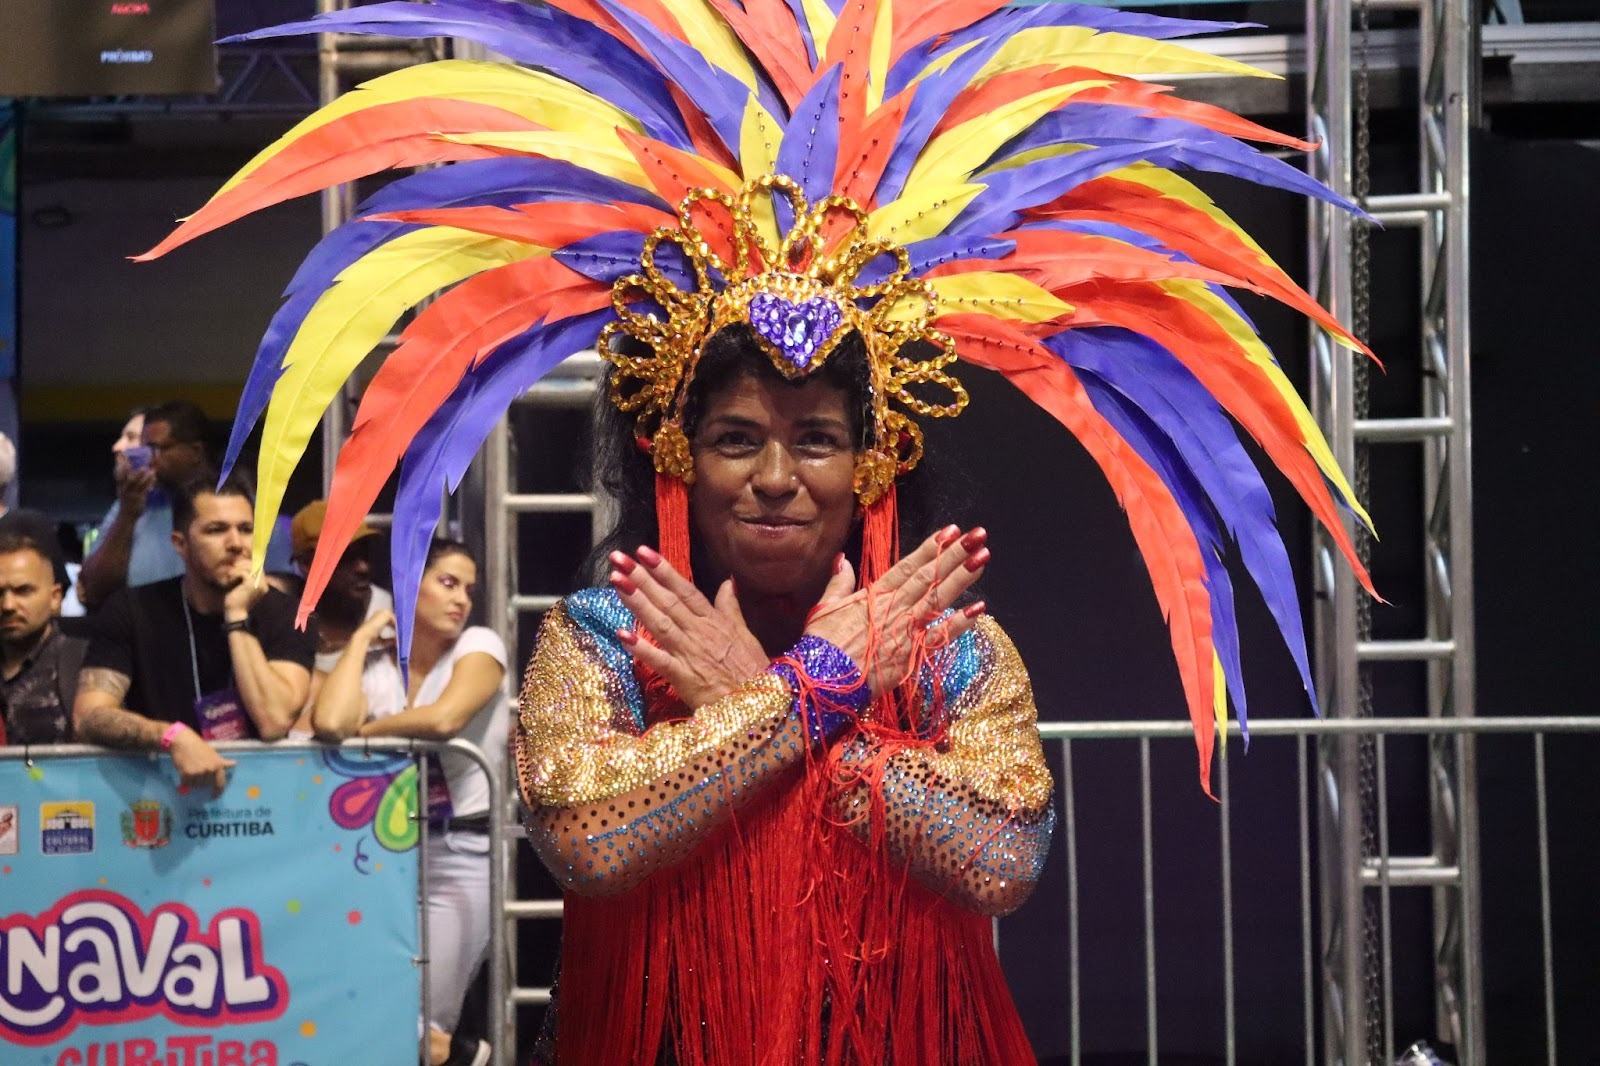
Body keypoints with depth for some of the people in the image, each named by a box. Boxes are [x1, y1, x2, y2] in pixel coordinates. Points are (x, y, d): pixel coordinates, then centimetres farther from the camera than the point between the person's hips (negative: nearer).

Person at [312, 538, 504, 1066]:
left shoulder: (479, 646, -3)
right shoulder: (373, 665, 2)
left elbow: (443, 719, -22)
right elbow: (330, 724, -19)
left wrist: (364, 729, -6)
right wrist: (361, 638, -6)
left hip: (460, 857, -3)